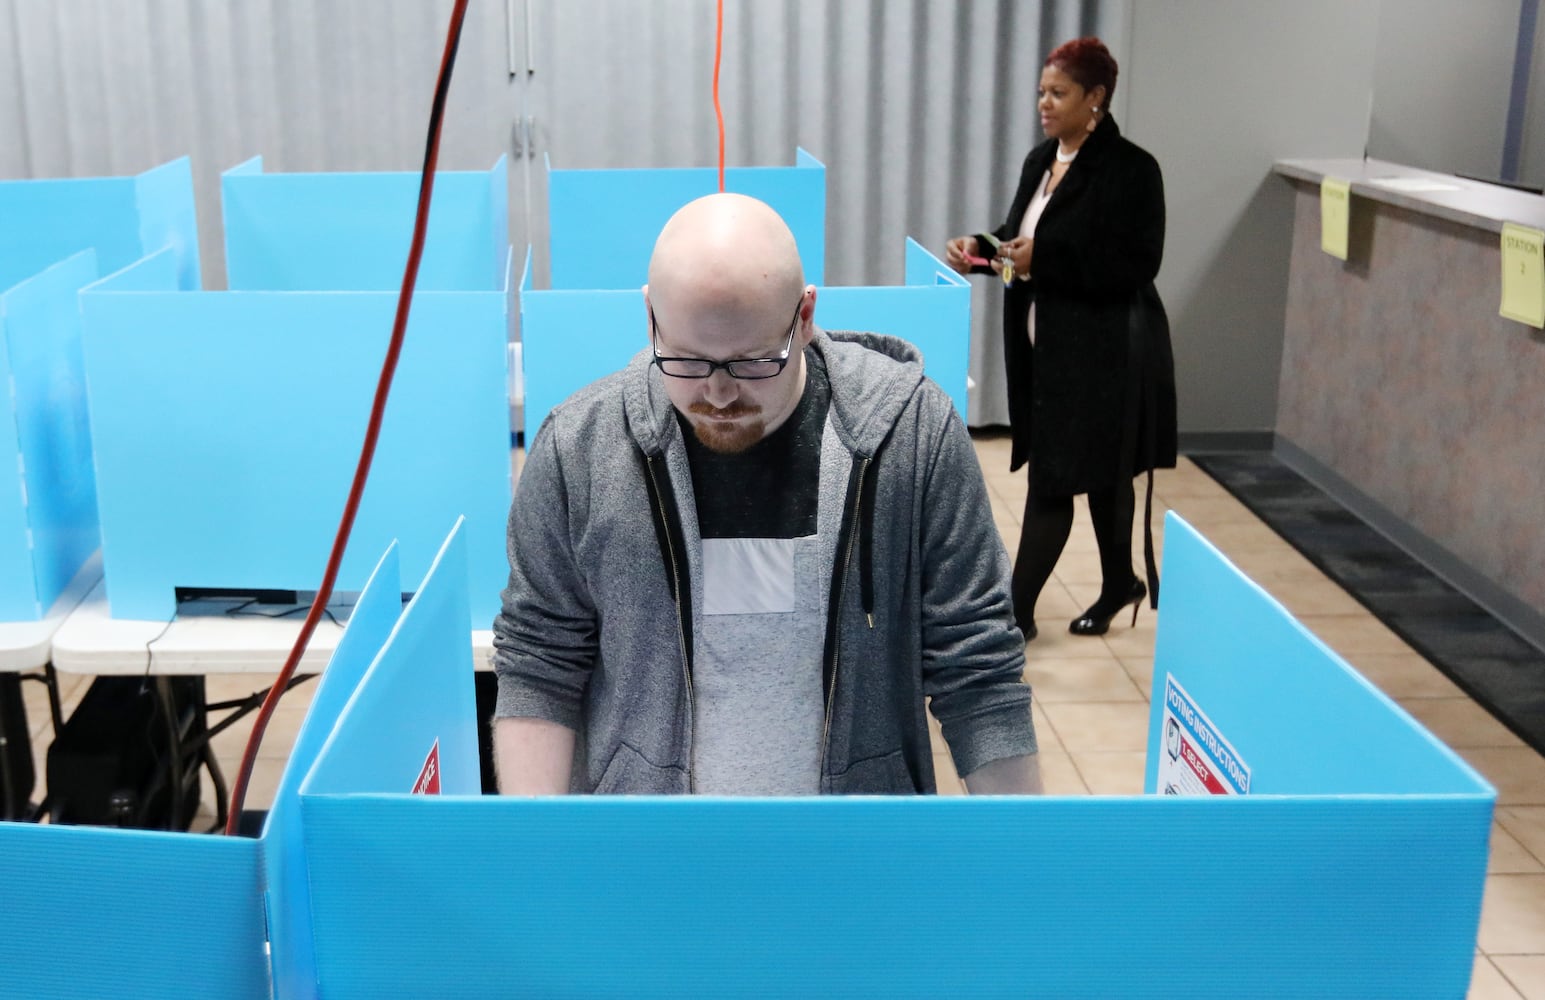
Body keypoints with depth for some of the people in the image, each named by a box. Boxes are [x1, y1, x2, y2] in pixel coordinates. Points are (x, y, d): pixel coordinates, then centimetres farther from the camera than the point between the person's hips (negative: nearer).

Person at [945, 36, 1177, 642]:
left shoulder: (1131, 169, -14)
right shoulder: (1040, 160, 9)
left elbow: (1135, 265, -19)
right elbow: (1021, 239, 18)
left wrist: (1043, 260, -24)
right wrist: (981, 248, -3)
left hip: (1103, 353, -7)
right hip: (1046, 345, 7)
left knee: (1051, 480, -4)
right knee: (1100, 475, 18)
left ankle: (1016, 612, 5)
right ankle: (1119, 583, 35)